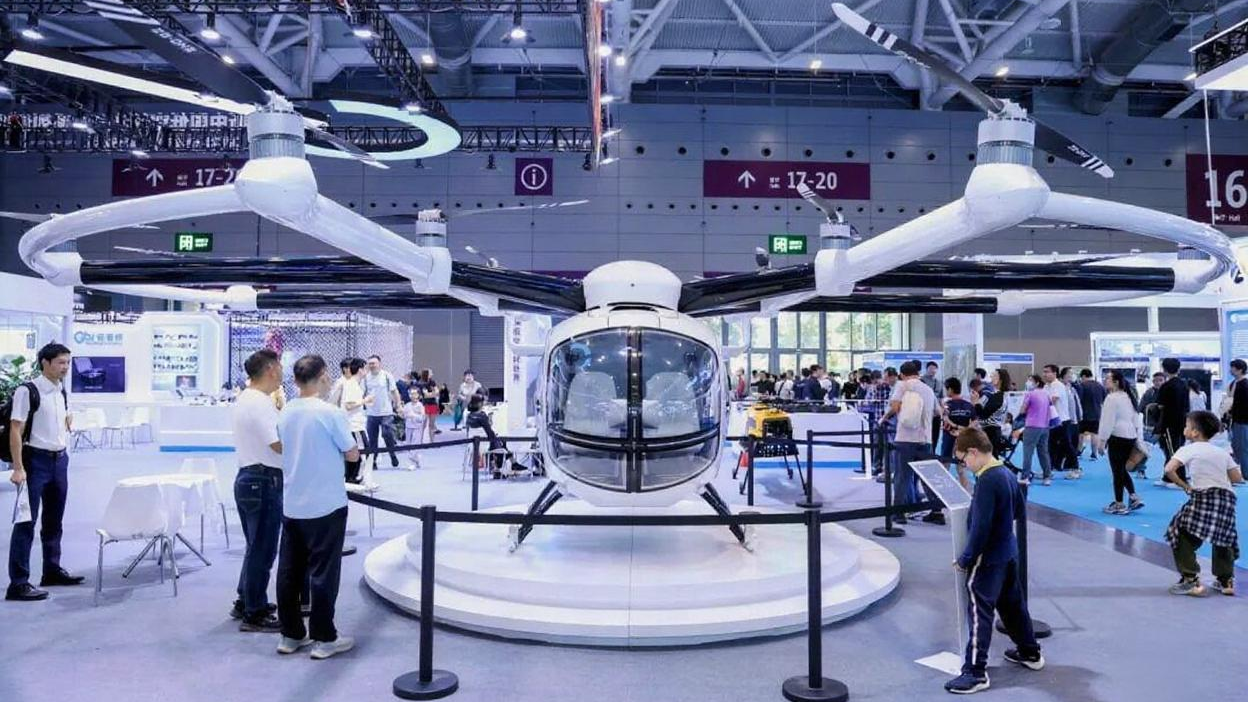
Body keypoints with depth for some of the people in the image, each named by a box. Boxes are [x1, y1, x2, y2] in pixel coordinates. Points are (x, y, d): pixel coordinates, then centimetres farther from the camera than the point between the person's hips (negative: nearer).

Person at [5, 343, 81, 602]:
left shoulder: (62, 392, 9)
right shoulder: (27, 391, -13)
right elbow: (15, 431, -16)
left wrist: (64, 454, 16)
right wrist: (18, 468, -20)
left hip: (59, 460, 7)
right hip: (35, 460, -7)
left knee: (54, 520, 16)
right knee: (26, 521, -4)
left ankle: (52, 570, 29)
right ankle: (18, 583, 0)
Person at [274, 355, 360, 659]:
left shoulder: (285, 413, 5)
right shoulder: (329, 412, -15)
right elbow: (352, 455, -8)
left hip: (291, 504, 6)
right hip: (325, 505, -6)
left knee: (290, 570, 11)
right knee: (323, 572, 1)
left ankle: (291, 634, 20)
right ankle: (324, 638, 8)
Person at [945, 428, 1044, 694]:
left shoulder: (986, 481, -23)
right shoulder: (1007, 473, 5)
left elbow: (980, 528, -24)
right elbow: (1020, 512, 17)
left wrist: (965, 559, -15)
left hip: (988, 558, -9)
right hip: (1008, 552, 9)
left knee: (979, 612, -5)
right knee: (1012, 604, 23)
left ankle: (976, 672, -2)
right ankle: (1030, 652, 38)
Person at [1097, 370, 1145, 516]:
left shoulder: (1112, 397, -14)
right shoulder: (1128, 397, 14)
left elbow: (1107, 421, -16)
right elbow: (1136, 419, 16)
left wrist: (1102, 440, -11)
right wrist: (1138, 437, 19)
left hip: (1118, 437, -9)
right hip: (1131, 437, 9)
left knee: (1117, 471, 0)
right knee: (1122, 470, 19)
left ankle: (1119, 504, 5)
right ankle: (1134, 498, 13)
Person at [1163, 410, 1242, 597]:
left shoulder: (1188, 450, 1)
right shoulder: (1222, 452, 16)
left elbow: (1169, 469, -14)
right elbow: (1237, 478, 12)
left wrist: (1184, 486, -1)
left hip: (1203, 497, -6)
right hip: (1227, 497, 6)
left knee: (1183, 537, 3)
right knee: (1223, 539, 24)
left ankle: (1190, 580, -5)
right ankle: (1226, 580, 24)